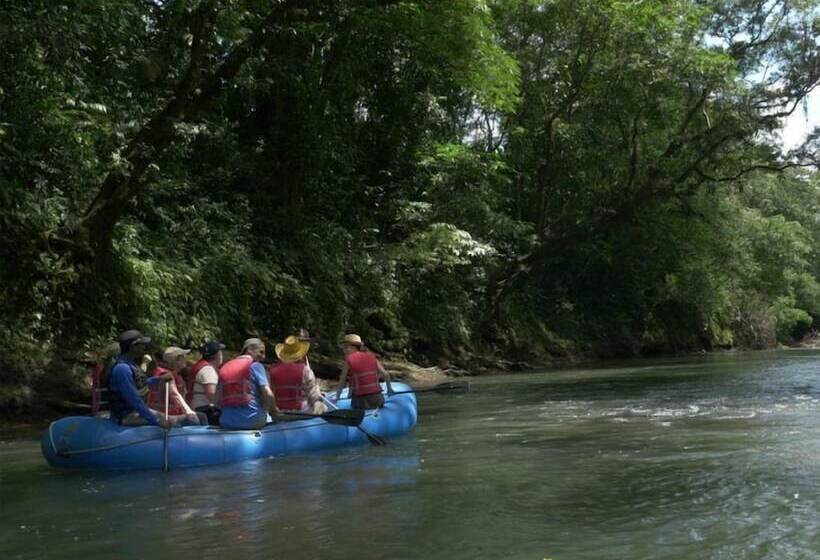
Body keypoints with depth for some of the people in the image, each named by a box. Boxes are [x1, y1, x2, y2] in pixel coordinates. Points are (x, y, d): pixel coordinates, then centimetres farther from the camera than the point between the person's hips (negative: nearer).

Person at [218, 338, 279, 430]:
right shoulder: (256, 366, -2)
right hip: (252, 421, -4)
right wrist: (274, 409, 6)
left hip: (227, 422, 5)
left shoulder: (224, 367, 13)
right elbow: (268, 394, -11)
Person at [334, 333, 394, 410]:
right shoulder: (371, 356, 7)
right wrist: (389, 388, 22)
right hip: (377, 397, 4)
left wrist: (337, 397, 14)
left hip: (360, 400, -4)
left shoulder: (349, 360, -4)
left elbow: (342, 381, 2)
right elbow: (385, 374, 6)